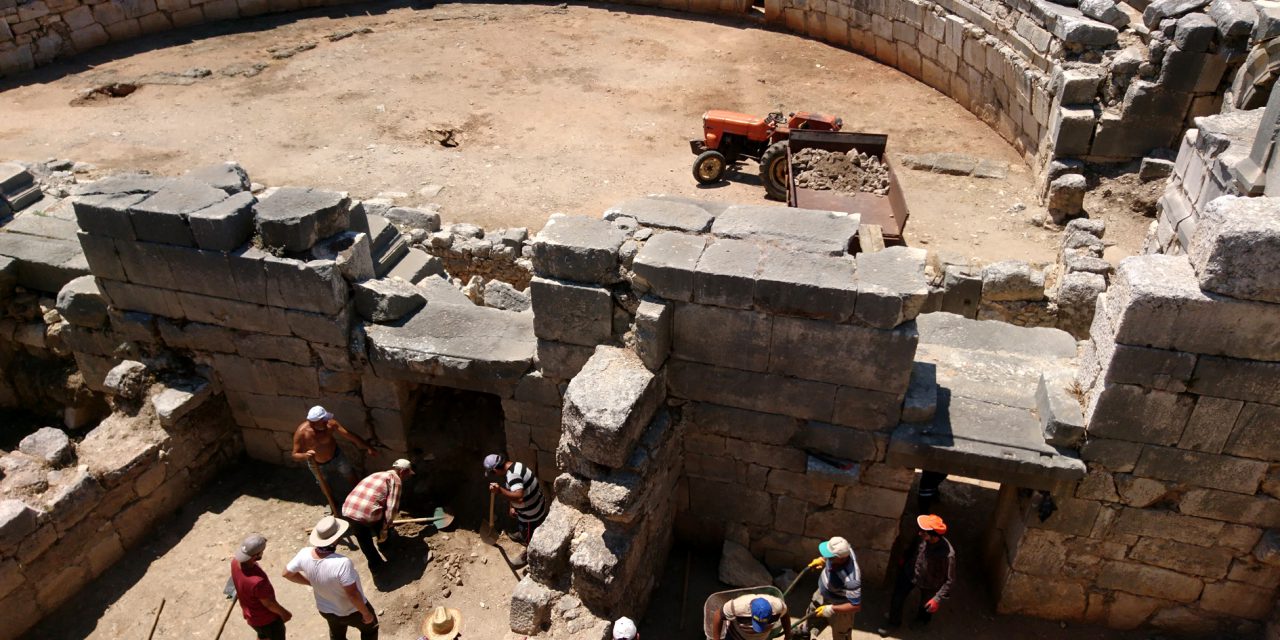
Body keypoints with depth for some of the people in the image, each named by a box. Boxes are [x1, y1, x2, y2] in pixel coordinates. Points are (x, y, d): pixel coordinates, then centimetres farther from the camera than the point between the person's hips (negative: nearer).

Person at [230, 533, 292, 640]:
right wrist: (284, 613, -6)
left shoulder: (236, 561, -22)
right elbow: (269, 604, -25)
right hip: (267, 619, -7)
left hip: (250, 615, 7)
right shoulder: (257, 581, -45)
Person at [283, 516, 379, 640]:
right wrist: (366, 613, -16)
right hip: (352, 611, -5)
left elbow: (287, 573, -5)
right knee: (370, 628, 27)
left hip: (325, 609, 5)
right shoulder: (342, 562, -42)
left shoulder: (305, 554, -24)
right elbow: (352, 594, -32)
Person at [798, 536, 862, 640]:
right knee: (812, 613, 35)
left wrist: (832, 609, -34)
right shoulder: (842, 550, -29)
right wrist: (822, 560, -8)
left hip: (840, 606, -8)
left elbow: (856, 606, -36)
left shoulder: (850, 580, -48)